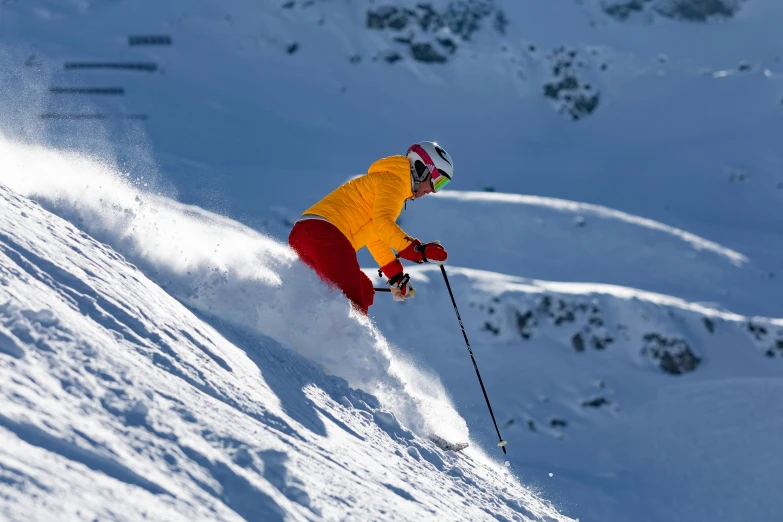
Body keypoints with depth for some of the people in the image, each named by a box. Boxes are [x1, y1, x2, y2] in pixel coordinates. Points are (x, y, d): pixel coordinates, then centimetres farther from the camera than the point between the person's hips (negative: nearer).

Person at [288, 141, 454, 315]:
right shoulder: (394, 180, -1)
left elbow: (374, 236, 37)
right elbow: (382, 224, -16)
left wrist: (396, 275, 36)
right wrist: (419, 250, -22)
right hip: (325, 234, -10)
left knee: (364, 290, 14)